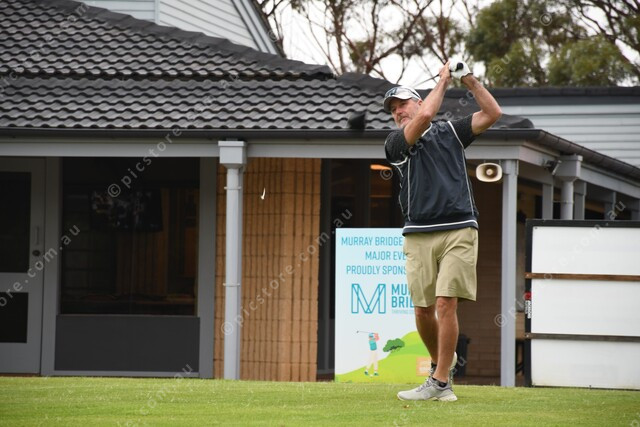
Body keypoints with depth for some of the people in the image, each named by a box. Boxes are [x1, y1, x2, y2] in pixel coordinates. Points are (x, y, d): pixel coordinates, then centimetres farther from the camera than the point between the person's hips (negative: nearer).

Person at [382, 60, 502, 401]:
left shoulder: (450, 130, 16)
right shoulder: (396, 143, 7)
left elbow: (492, 113, 9)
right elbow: (425, 116, -10)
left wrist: (470, 81, 1)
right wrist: (443, 80, 1)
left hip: (458, 230, -1)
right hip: (419, 235, 1)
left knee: (446, 304, -11)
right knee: (423, 310, 1)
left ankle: (440, 383, -11)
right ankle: (442, 362, 28)